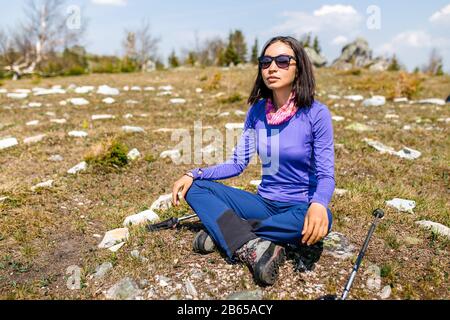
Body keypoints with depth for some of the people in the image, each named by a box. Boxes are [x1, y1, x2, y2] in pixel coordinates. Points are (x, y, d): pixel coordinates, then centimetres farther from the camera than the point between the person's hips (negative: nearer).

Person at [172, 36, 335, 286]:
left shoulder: (316, 113, -14)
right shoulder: (257, 110, -1)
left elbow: (326, 175, -14)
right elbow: (238, 163, 2)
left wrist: (318, 204, -36)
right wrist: (194, 174, -11)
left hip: (299, 208, -3)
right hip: (264, 203, 4)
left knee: (321, 220, -38)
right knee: (196, 187, -10)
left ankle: (223, 232, -22)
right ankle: (253, 248, -30)